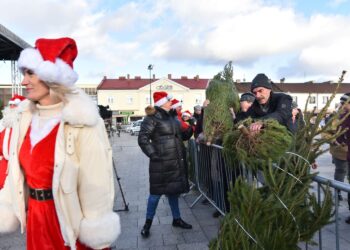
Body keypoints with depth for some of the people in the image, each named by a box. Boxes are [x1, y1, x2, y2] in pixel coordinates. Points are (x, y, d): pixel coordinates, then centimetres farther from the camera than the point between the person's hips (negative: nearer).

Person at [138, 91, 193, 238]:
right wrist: (153, 154, -18)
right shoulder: (152, 118, -10)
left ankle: (176, 219, 32)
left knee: (173, 190, 17)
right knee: (156, 192, 3)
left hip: (177, 161, 7)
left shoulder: (172, 117, 14)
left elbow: (182, 136, 21)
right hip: (161, 162, -7)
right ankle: (148, 222, 20)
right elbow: (142, 139, -15)